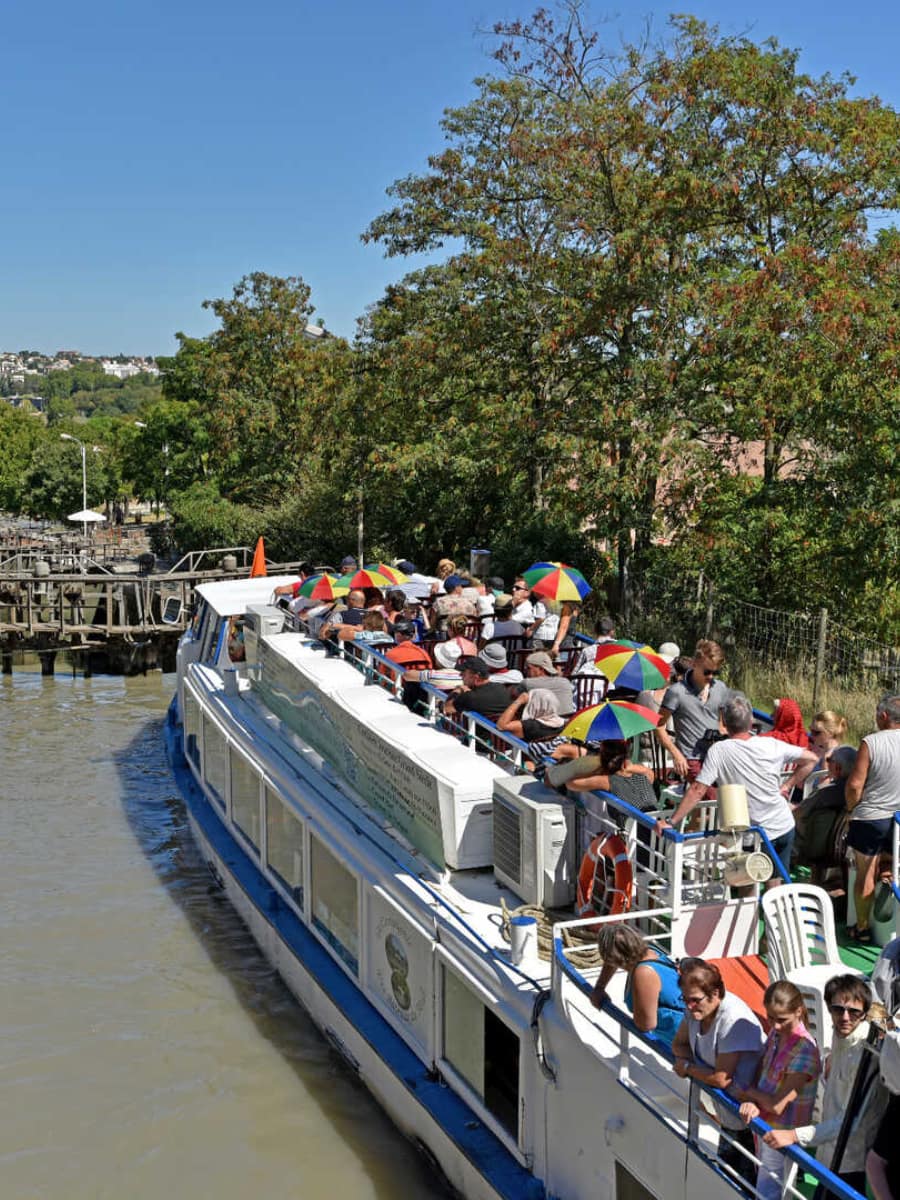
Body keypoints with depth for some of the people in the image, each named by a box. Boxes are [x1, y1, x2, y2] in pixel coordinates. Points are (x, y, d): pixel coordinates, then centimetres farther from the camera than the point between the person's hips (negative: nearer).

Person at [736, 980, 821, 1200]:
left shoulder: (804, 1050, -26)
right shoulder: (775, 1033, -2)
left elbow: (777, 1106, -24)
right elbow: (759, 1072, 3)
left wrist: (748, 1092, -9)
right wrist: (751, 1102, -16)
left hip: (782, 1134, -7)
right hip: (763, 1123, 7)